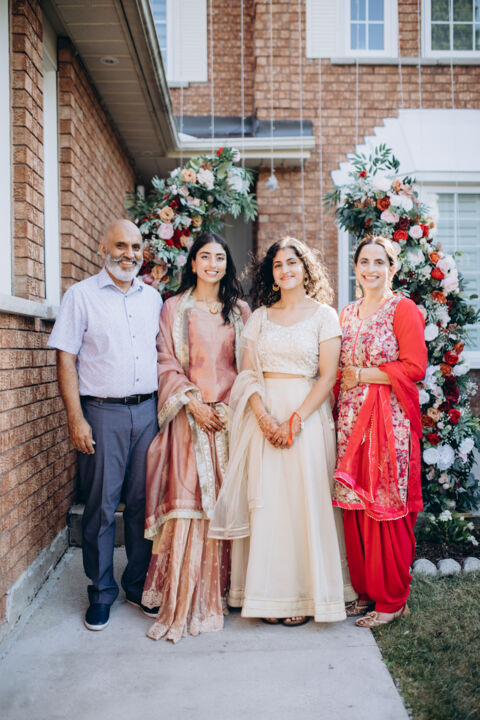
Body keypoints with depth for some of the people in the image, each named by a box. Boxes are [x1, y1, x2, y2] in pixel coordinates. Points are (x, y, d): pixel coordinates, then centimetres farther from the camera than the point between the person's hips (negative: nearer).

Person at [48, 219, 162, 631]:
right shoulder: (82, 295, 1)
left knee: (144, 503, 9)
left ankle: (139, 585, 25)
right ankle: (102, 592, 20)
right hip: (102, 413, -3)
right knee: (101, 507, 3)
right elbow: (66, 359, -4)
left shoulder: (153, 298, 13)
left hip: (147, 411, 4)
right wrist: (76, 418, -11)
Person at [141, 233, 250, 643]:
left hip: (231, 415, 2)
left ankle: (221, 589, 18)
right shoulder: (175, 308, 8)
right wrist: (193, 402, -10)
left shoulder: (240, 311, 13)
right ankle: (184, 601, 7)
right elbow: (166, 364, 1)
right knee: (188, 499, -5)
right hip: (191, 416, -2)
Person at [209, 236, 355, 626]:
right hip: (264, 416, 3)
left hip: (307, 415, -2)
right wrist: (263, 417, -11)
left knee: (304, 503, -1)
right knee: (265, 503, 3)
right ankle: (269, 595, 15)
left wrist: (295, 419, -15)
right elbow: (248, 374, 5)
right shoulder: (259, 317, 12)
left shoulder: (324, 315, 3)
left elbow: (327, 377, -4)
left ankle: (303, 596, 13)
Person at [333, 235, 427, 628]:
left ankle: (392, 599, 15)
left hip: (389, 419, -5)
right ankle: (364, 590, 23)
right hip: (351, 418, 6)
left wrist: (361, 375, -10)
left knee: (386, 507, -1)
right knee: (354, 506, 7)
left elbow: (414, 367, -12)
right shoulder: (347, 314, 16)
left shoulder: (403, 309, -3)